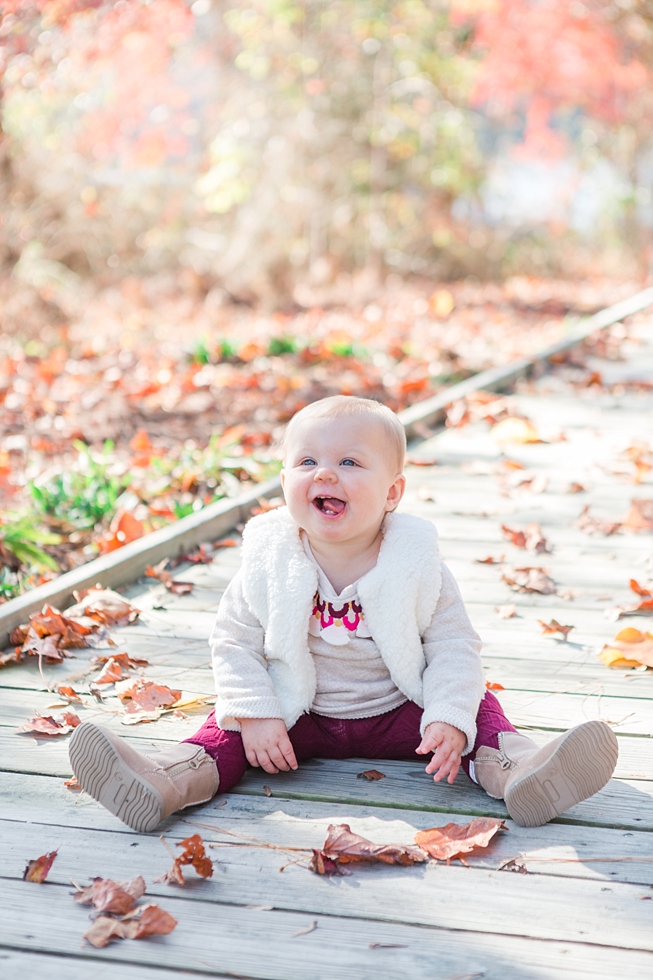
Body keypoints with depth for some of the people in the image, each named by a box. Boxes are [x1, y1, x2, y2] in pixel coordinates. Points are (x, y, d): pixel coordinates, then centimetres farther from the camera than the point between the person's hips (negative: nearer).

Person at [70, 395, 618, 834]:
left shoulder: (417, 567, -13)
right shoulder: (269, 564, -11)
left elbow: (454, 649, -11)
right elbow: (234, 642, -6)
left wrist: (450, 718, -27)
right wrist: (255, 715, -20)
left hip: (397, 714, 0)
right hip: (298, 716, 1)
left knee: (477, 705, -18)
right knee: (231, 726, -19)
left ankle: (514, 770, -42)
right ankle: (172, 780, -41)